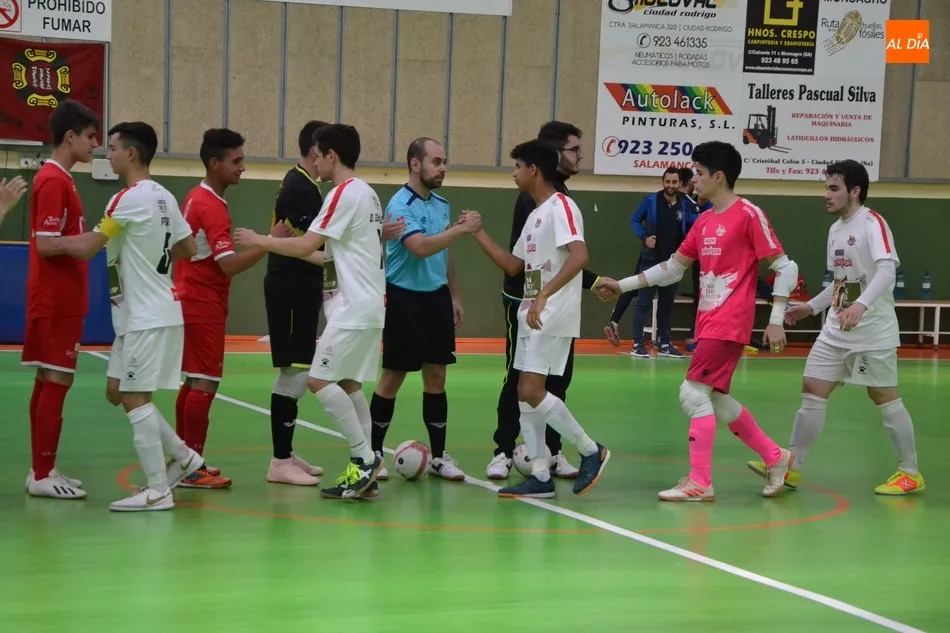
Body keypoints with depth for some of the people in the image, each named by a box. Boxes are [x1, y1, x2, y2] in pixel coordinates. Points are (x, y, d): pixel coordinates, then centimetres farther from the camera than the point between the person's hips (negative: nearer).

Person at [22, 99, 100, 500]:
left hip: (59, 301, 10)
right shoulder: (54, 181, -15)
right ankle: (42, 475, -3)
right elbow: (47, 245, -21)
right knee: (56, 383, -7)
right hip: (56, 303, -10)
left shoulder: (58, 179, 15)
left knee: (48, 383, 12)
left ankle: (42, 470, 17)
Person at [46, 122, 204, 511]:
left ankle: (157, 491, -5)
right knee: (120, 391, 16)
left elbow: (87, 248, -18)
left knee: (134, 398, -6)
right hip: (142, 313, 9)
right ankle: (182, 457, 20)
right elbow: (189, 248, 18)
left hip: (147, 316, -9)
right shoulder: (164, 197, 11)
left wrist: (50, 242, -3)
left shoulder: (130, 199, -17)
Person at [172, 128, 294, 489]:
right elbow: (230, 265, -26)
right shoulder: (211, 206, -19)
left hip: (191, 303, 10)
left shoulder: (196, 199, 12)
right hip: (204, 307, -10)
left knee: (193, 381, 14)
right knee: (205, 384, -8)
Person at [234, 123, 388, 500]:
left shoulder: (344, 194, -14)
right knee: (348, 383, 10)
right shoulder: (366, 193, 15)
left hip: (354, 307, -10)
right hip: (369, 304, 10)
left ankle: (364, 458, -9)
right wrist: (325, 257, 25)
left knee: (320, 379, -10)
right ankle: (363, 470, 8)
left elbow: (305, 246, -17)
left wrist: (258, 241, -6)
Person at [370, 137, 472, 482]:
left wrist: (455, 296, 18)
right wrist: (461, 229, -27)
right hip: (405, 298, -7)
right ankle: (374, 453, 10)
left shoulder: (442, 204, 11)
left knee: (436, 376, 8)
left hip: (437, 297, 7)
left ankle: (439, 456, 13)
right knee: (393, 377, -1)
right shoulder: (400, 205, -14)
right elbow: (420, 247, -28)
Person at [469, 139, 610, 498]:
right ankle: (540, 476, 10)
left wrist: (544, 296, -33)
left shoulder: (560, 206, -11)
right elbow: (513, 265, 22)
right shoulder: (535, 214, 18)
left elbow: (579, 256, -25)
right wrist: (477, 233, 19)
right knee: (526, 393, 6)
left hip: (554, 316, -10)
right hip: (533, 315, 10)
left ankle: (591, 452, -1)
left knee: (532, 391, -14)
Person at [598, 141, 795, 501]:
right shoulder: (704, 221, 13)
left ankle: (699, 482, -5)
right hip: (708, 323, 8)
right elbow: (672, 268, 21)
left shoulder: (748, 215, -10)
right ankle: (775, 458, 26)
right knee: (716, 399, 12)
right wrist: (622, 285, 17)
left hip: (728, 324, -8)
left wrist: (776, 320, -14)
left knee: (695, 393, -11)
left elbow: (785, 267, -10)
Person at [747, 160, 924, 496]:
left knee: (884, 397, -2)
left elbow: (887, 270, -28)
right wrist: (811, 306, 20)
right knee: (812, 389, 3)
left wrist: (861, 305, -42)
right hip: (837, 330, 8)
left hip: (873, 331, -8)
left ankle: (910, 473, 11)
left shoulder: (872, 223, -14)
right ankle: (792, 467, 7)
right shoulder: (835, 230, 12)